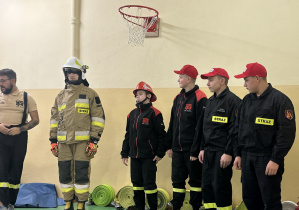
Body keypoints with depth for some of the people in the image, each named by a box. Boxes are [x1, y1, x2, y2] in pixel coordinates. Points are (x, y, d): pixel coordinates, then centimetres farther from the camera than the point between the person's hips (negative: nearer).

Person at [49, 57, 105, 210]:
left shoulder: (90, 94, 3)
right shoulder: (61, 96, 16)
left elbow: (98, 118, -1)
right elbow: (54, 118, 19)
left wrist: (94, 140, -8)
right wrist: (53, 140, 12)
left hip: (82, 141, -4)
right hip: (63, 142, 4)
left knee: (81, 173, -4)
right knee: (65, 173, 7)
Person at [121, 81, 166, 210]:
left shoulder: (154, 113, -6)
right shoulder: (132, 114, 13)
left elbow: (161, 134, -8)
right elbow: (128, 135, 17)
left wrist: (160, 153, -11)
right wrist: (124, 153, 15)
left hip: (149, 157, -6)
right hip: (134, 156, 6)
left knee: (149, 184, -3)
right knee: (136, 183, 12)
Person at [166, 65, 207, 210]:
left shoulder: (199, 98, -11)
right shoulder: (178, 98, 13)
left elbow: (200, 127, -15)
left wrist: (195, 150, -17)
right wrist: (169, 146, 14)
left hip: (191, 149, -7)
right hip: (177, 149, 7)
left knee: (195, 180, 5)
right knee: (177, 180, 10)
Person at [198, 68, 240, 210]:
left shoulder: (233, 100, -11)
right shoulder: (210, 101, 15)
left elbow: (235, 129, -16)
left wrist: (228, 153, -19)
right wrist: (202, 148, 16)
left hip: (222, 153, -8)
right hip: (209, 151, 8)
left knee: (220, 186, -3)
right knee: (206, 186, 10)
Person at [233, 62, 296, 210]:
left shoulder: (280, 100, -10)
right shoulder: (247, 100, 11)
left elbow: (287, 133, -15)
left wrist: (276, 160, -17)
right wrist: (238, 154, 12)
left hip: (267, 159, -6)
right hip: (247, 158, 7)